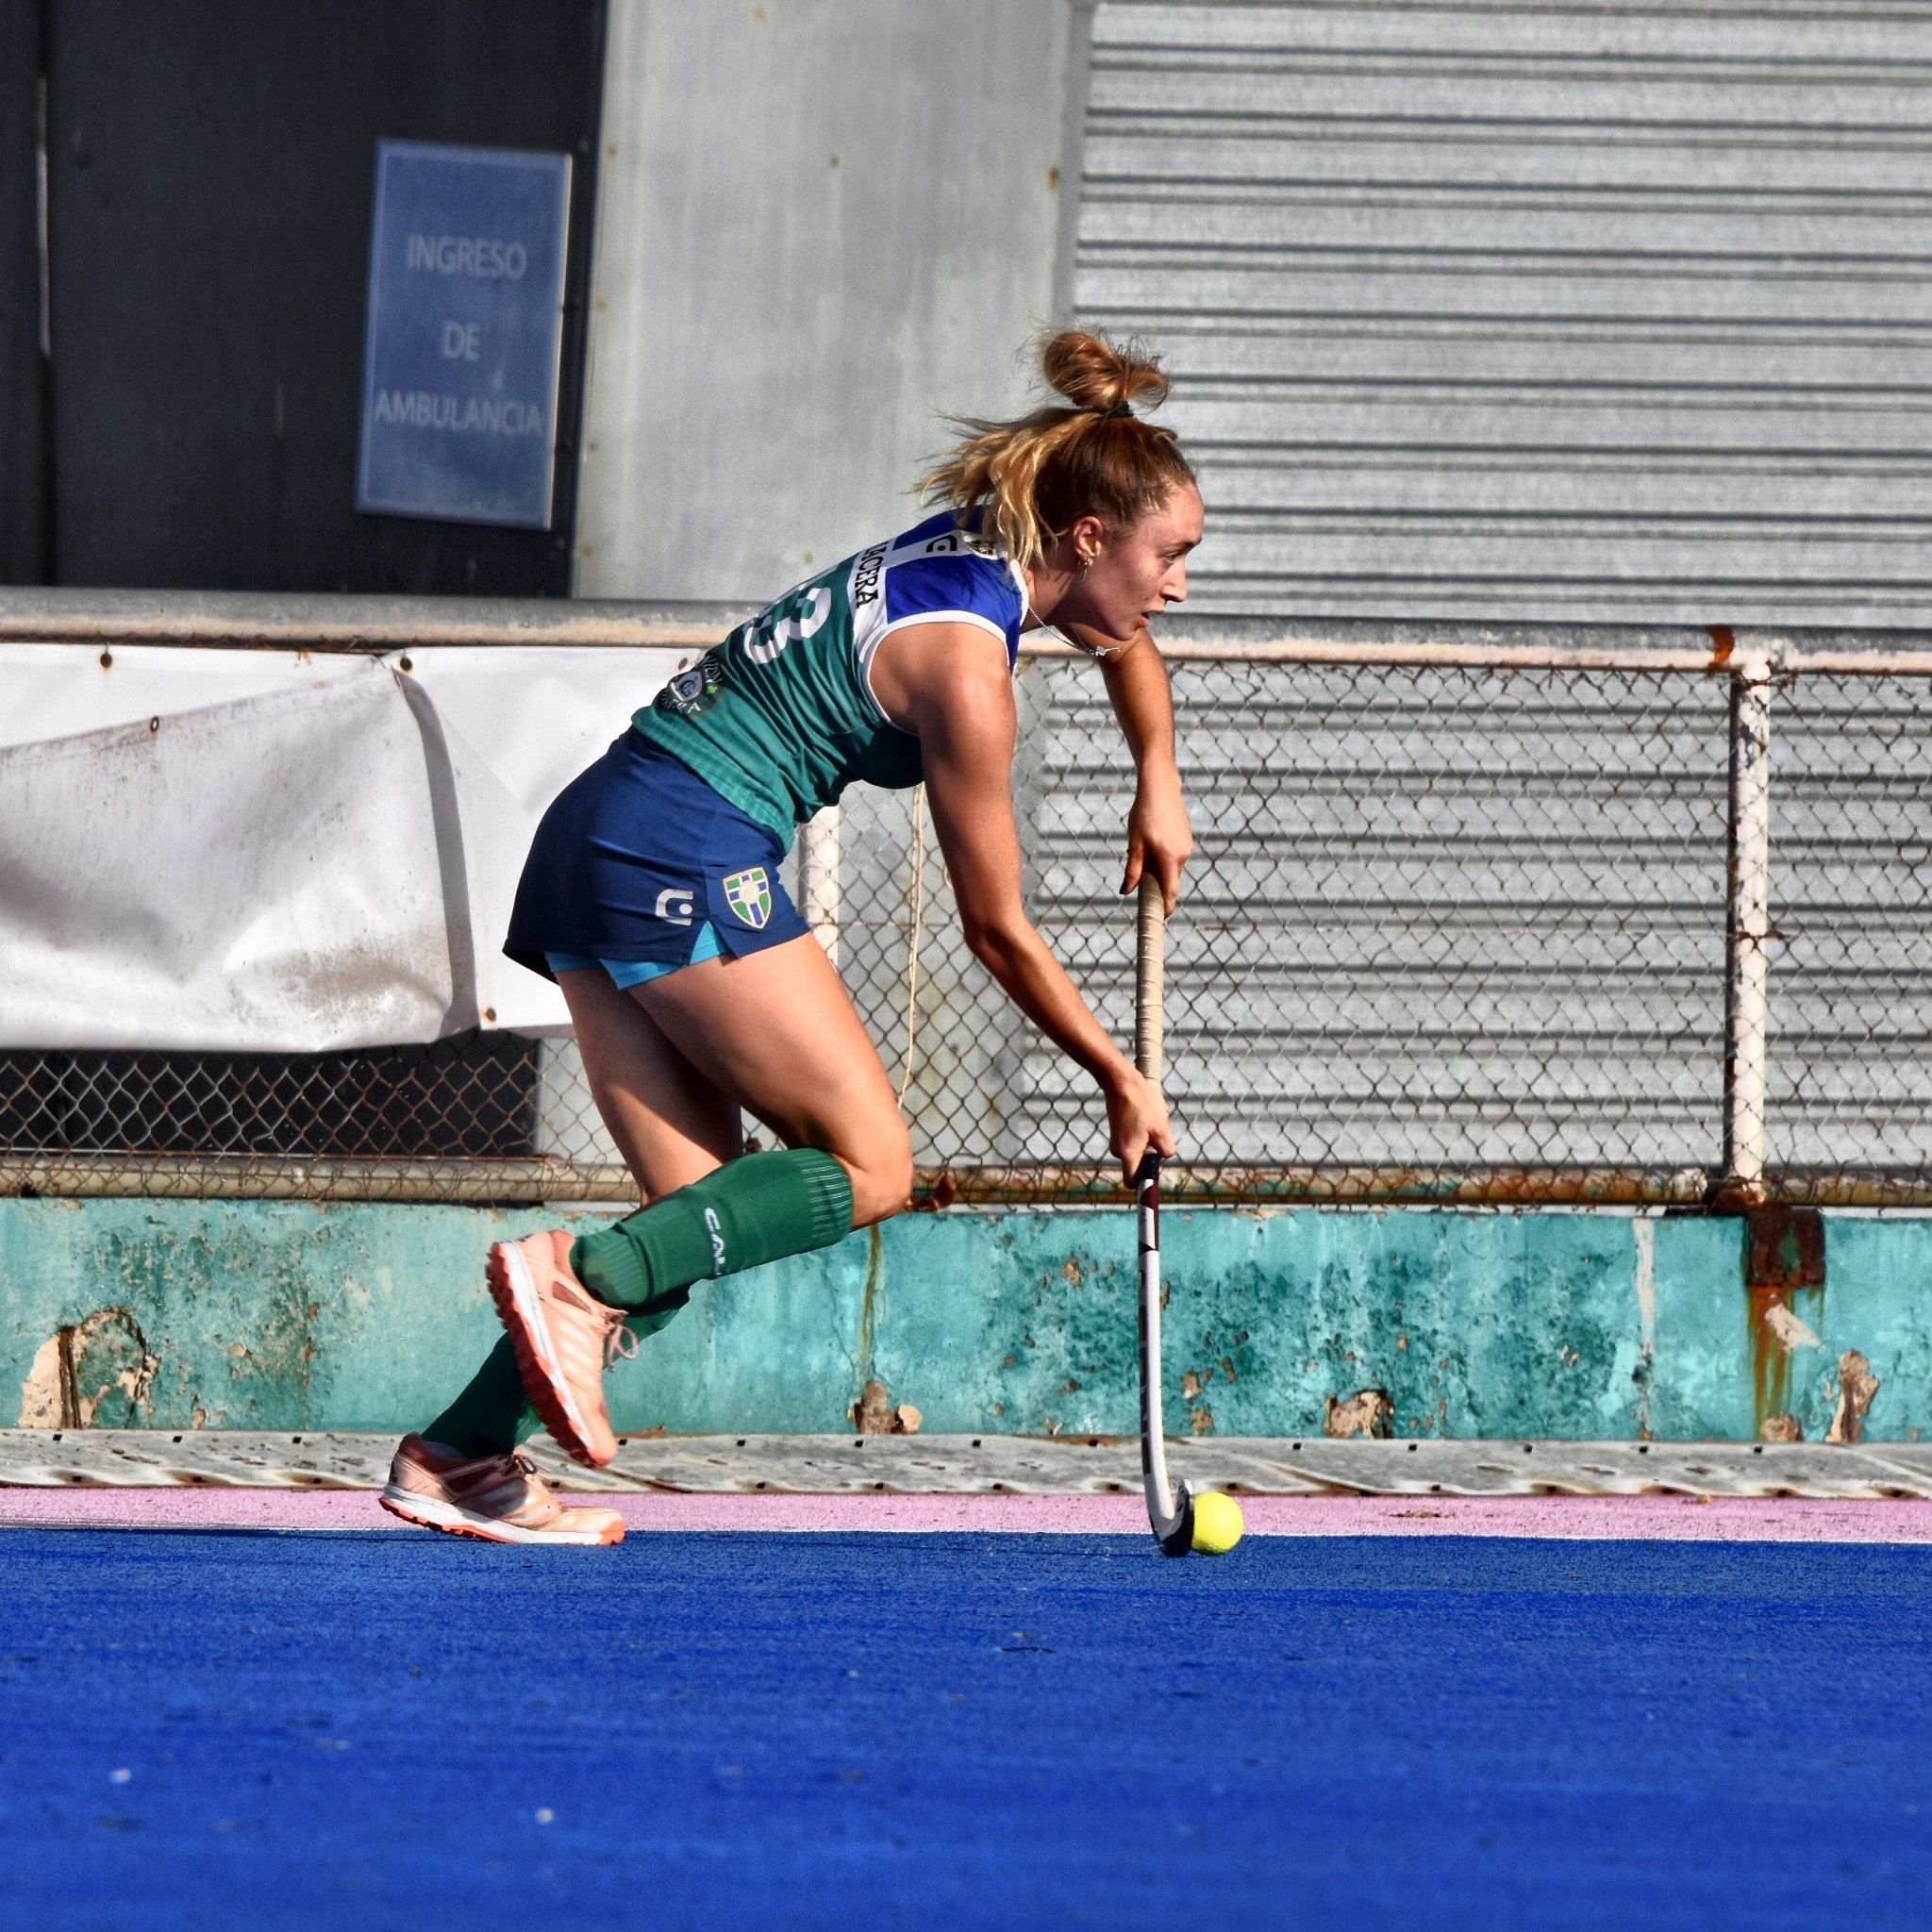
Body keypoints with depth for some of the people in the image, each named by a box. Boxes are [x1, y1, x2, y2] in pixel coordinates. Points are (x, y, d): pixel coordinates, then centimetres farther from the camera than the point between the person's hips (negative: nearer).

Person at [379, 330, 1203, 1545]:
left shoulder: (982, 545, 12)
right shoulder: (963, 663, -14)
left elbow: (1127, 646, 37)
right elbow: (998, 932, -5)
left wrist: (1160, 786, 27)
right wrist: (1122, 1082, 3)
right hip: (691, 859, -9)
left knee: (700, 1214, 5)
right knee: (869, 1167, -8)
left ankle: (459, 1454, -3)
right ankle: (579, 1278, -23)